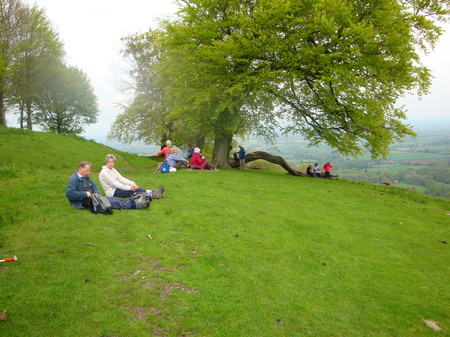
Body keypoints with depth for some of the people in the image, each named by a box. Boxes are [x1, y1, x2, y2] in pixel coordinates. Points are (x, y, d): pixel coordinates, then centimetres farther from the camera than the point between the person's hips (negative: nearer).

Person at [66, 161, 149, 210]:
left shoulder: (86, 178, 18)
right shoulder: (73, 179, -11)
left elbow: (94, 186, 24)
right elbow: (69, 193, -23)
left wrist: (96, 194, 1)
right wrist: (85, 194, -21)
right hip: (84, 202, -10)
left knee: (113, 199, -9)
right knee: (111, 202, -21)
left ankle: (133, 201, -22)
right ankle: (135, 204, -30)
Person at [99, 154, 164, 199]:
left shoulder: (113, 169, 14)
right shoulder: (104, 172, -13)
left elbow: (121, 179, 4)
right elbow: (114, 184, -21)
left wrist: (132, 183, -14)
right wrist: (128, 187, -26)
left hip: (117, 189, 8)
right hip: (112, 193, -8)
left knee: (134, 188, -14)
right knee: (132, 190, -24)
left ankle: (153, 192, -26)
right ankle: (152, 195, -31)